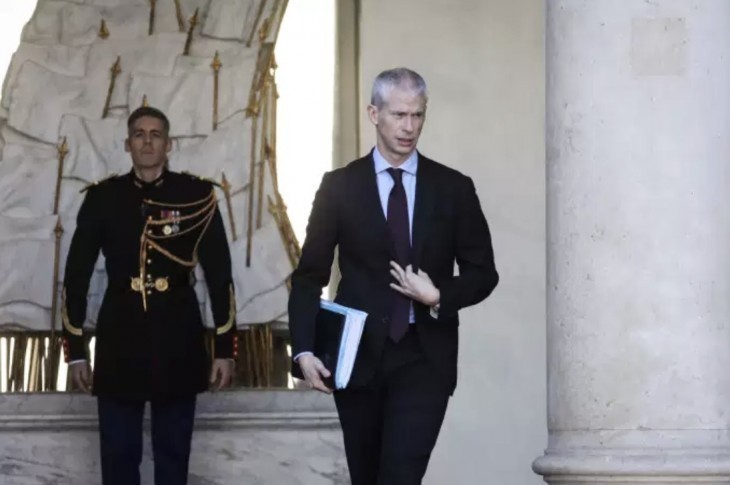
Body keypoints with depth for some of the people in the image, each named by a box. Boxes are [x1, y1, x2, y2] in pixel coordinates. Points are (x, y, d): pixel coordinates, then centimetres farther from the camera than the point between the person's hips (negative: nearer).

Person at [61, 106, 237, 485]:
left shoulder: (197, 196, 1)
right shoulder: (102, 197, 4)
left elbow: (219, 275, 2)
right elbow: (76, 275, 6)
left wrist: (225, 348, -2)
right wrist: (75, 350, 2)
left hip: (178, 341, 0)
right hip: (120, 339, 0)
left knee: (173, 453, 6)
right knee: (118, 455, 2)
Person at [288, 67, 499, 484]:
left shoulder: (453, 188, 4)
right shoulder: (340, 186, 4)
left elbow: (483, 273, 8)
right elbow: (310, 274, 4)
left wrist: (439, 297, -11)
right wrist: (304, 349, -8)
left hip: (424, 359, -1)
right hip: (359, 356, 1)